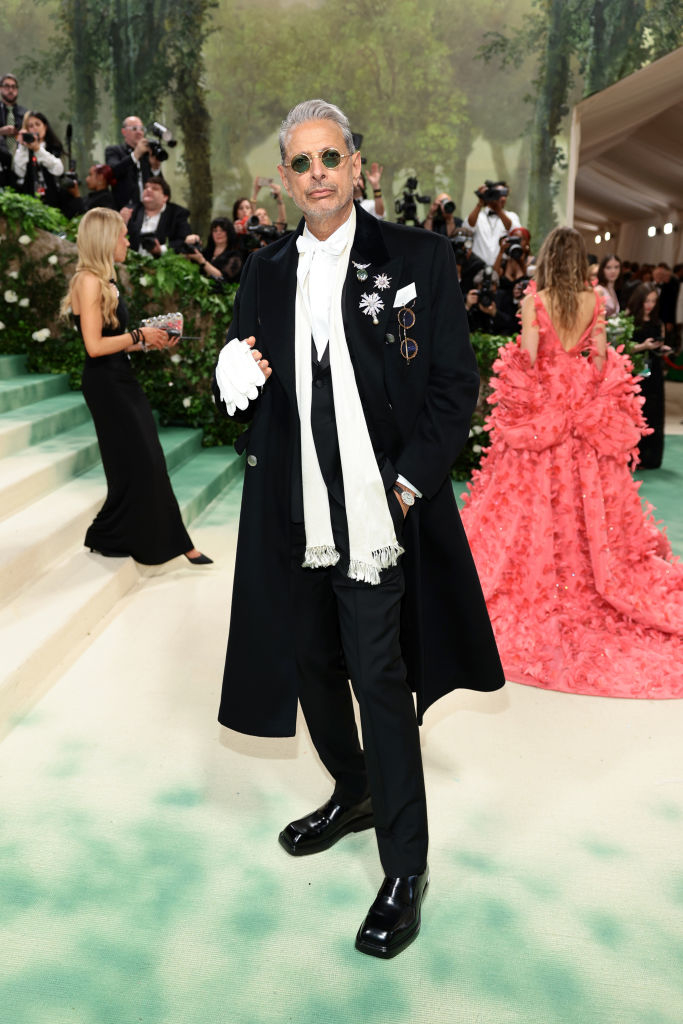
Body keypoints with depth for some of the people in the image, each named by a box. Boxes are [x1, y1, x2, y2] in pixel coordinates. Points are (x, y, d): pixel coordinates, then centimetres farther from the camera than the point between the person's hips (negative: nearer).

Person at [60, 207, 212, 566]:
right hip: (105, 383, -9)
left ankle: (172, 542, 17)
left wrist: (150, 341, 6)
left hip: (120, 379, 9)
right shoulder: (89, 281, -15)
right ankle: (105, 537, 17)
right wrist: (139, 336, -12)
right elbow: (94, 345, -21)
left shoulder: (104, 280, 13)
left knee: (148, 463, 10)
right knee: (135, 463, -1)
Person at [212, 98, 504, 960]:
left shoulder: (418, 259, -2)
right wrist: (235, 382, -7)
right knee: (312, 666, 17)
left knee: (380, 681, -2)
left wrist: (409, 483, -14)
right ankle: (353, 794, 44)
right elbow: (243, 385, 18)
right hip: (291, 514, 5)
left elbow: (455, 386, -4)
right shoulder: (265, 272, 11)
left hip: (378, 510, -5)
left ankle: (405, 869, 17)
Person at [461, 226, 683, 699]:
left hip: (539, 410, -2)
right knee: (586, 504, 12)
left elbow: (528, 358, -14)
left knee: (536, 505, 5)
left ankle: (532, 588, 12)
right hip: (584, 413, 3)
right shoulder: (595, 302, -1)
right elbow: (600, 359, -3)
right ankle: (585, 581, 20)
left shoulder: (534, 300, -9)